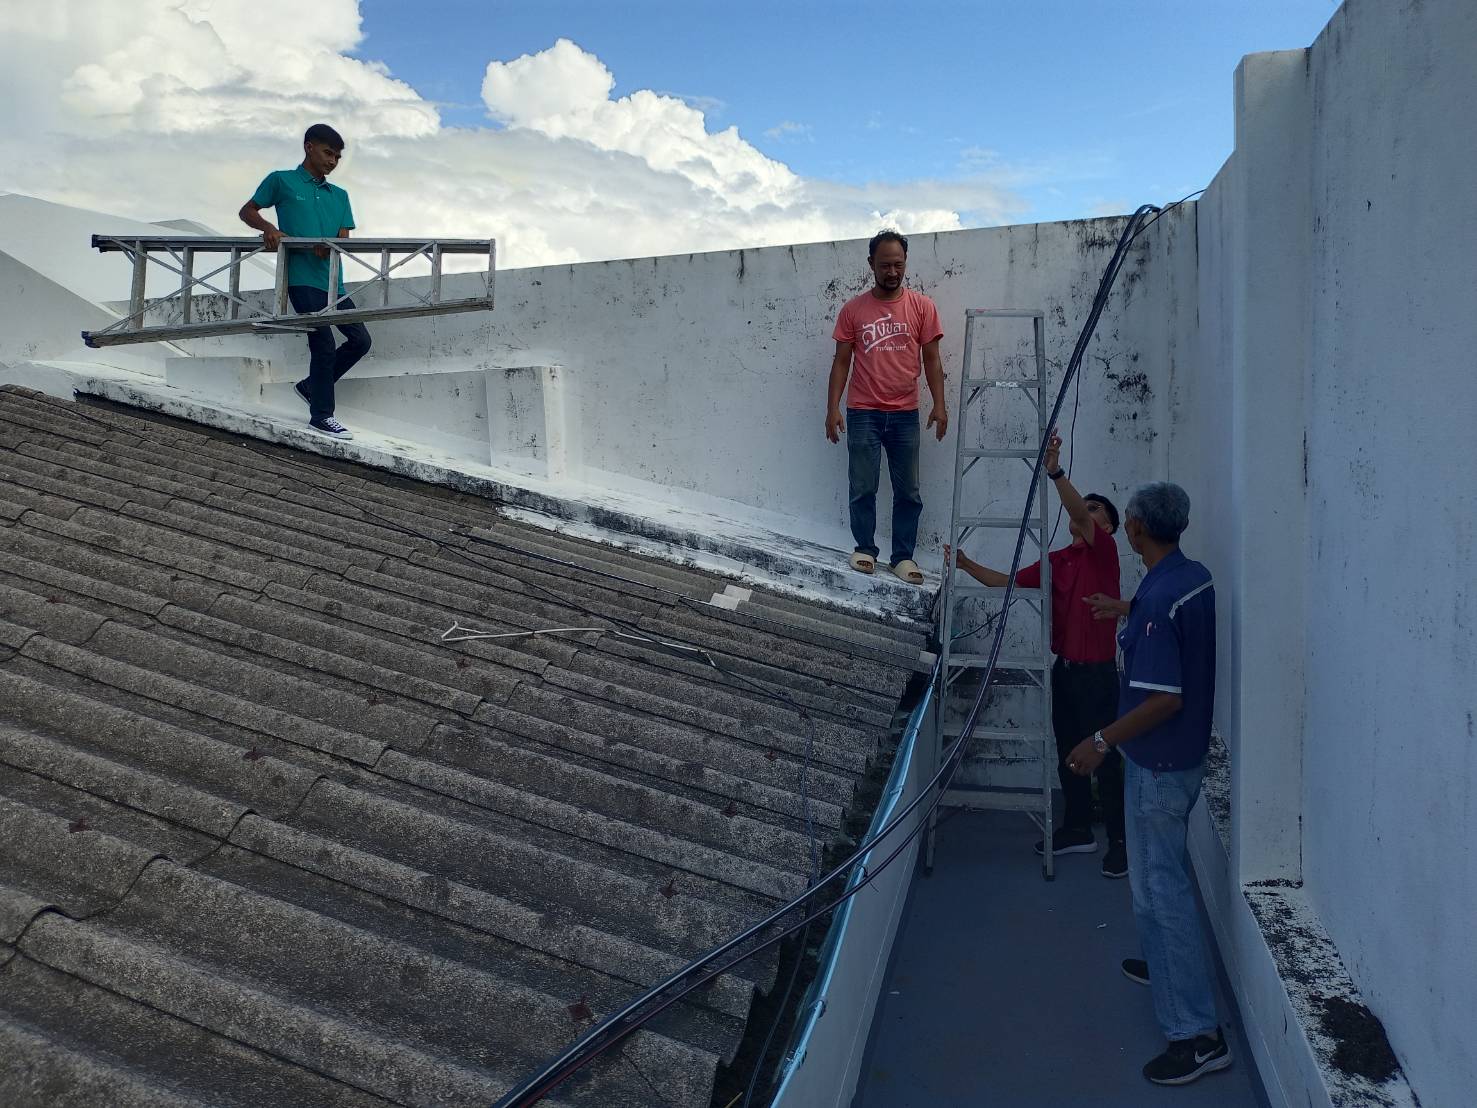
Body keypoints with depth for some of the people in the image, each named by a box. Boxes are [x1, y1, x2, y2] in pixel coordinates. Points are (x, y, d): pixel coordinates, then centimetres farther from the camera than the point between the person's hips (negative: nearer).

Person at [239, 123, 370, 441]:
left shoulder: (340, 196, 18)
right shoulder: (282, 181, 6)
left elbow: (343, 238, 9)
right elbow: (247, 211, 10)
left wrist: (329, 247, -14)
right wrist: (268, 227, -11)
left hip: (333, 280, 6)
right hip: (302, 278, -6)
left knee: (360, 340, 4)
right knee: (324, 345, -10)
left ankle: (311, 386, 21)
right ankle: (321, 416, 2)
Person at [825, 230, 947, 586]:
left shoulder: (922, 307, 1)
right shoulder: (853, 309, 0)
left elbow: (931, 359, 3)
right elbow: (841, 362, 2)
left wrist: (939, 405, -6)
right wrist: (833, 408, -4)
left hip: (905, 414, 1)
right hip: (862, 413, -1)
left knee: (908, 491, 4)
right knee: (862, 488, 4)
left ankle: (903, 556, 14)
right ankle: (865, 549, 19)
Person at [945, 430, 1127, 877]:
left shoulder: (1104, 551, -7)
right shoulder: (1056, 561, 13)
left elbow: (1078, 513, -26)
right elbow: (1006, 581, 14)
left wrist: (1055, 472, -39)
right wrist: (967, 564, 3)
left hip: (1097, 673, -7)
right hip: (1064, 670, 7)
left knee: (1105, 759, -2)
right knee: (1068, 754, 15)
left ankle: (1121, 841, 9)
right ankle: (1078, 830, 29)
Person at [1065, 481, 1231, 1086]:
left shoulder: (1158, 600, -27)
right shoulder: (1197, 577, 2)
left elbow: (1165, 699, -28)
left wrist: (1103, 740, -19)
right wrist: (1127, 609, 40)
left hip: (1159, 763, -10)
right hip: (1186, 753, 10)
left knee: (1162, 883, -4)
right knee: (1158, 871, 25)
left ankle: (1198, 1033, 2)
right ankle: (1163, 963, 44)